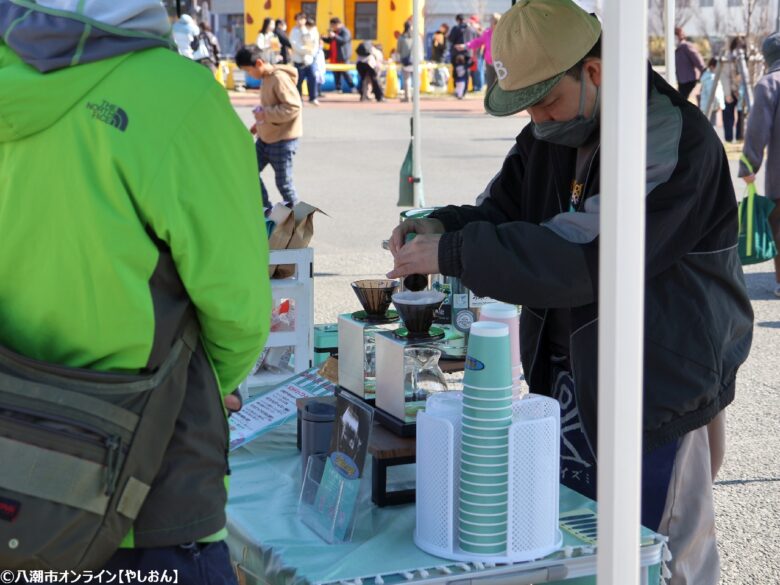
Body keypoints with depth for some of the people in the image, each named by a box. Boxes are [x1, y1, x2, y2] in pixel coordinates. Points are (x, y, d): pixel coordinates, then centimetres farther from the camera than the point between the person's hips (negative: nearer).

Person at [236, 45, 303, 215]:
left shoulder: (280, 79, -21)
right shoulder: (266, 78, 7)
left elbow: (293, 107, -27)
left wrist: (265, 114, -25)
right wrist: (259, 124, 13)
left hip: (283, 139, -10)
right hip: (265, 137, 10)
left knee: (283, 182, 1)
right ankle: (265, 210, 22)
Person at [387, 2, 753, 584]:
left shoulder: (676, 140, -22)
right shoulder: (550, 134, 6)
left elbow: (582, 254, -29)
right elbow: (504, 211, 14)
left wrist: (453, 252, -26)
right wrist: (441, 226, -9)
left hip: (655, 386, -8)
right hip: (566, 379, 8)